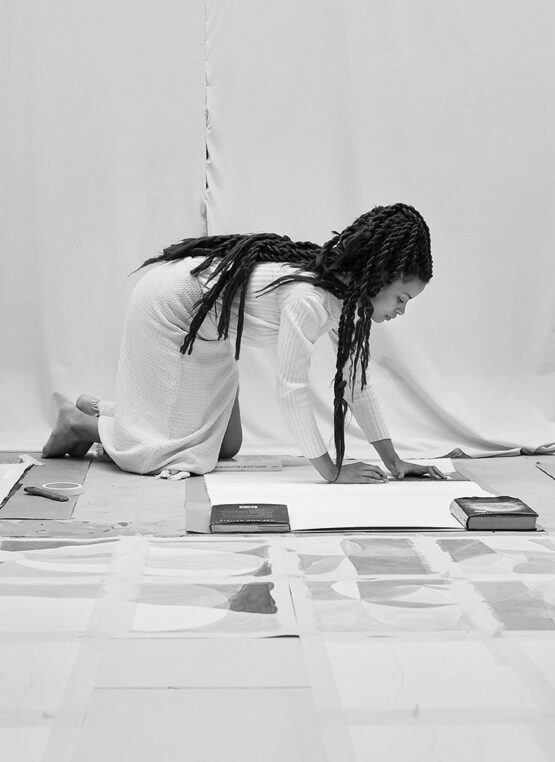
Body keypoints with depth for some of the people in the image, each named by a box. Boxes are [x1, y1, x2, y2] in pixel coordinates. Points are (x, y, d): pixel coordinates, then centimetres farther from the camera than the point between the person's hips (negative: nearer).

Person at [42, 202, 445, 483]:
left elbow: (355, 380, -3)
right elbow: (291, 387, -34)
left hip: (207, 327, 9)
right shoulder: (308, 297, -36)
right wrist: (331, 470, -29)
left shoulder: (348, 295, -8)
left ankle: (99, 410, 26)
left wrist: (394, 461, -5)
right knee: (184, 453, -6)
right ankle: (79, 422, 16)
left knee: (225, 447, 12)